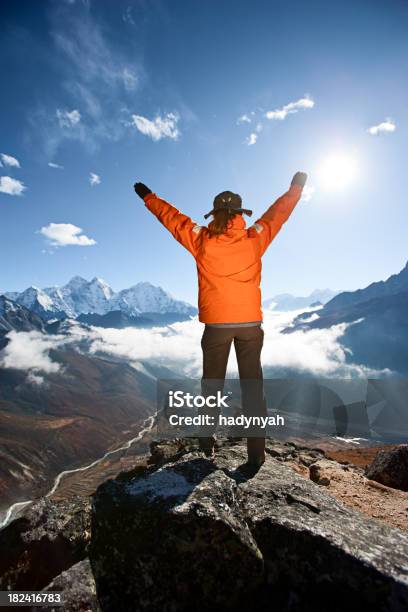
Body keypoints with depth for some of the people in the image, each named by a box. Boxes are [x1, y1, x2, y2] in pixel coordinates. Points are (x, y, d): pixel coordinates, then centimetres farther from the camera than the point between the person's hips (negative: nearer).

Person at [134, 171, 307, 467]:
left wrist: (148, 196, 27)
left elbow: (173, 218, 10)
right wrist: (296, 187, 31)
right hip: (250, 323, 1)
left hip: (216, 324, 0)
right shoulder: (254, 238, -3)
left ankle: (208, 443, 28)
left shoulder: (201, 240, -4)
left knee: (212, 383, 15)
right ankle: (256, 452, 16)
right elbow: (277, 214, 13)